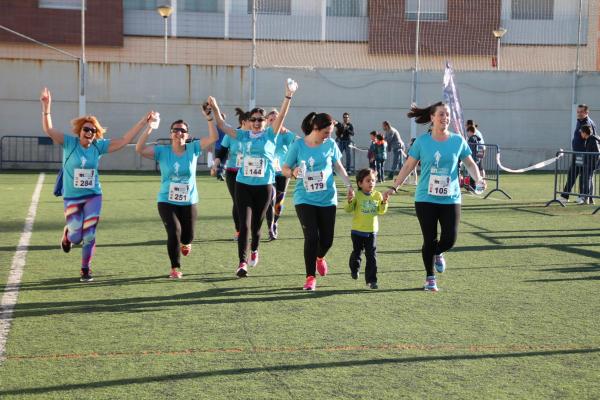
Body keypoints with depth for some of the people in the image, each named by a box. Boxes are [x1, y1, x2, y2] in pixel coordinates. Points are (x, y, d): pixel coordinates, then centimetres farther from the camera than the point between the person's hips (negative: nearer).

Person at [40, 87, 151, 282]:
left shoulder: (99, 146, -3)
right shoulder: (69, 143, -10)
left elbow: (124, 140, -1)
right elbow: (48, 129, -21)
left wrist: (142, 123, -6)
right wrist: (46, 107, -36)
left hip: (93, 196, 2)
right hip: (72, 198, -2)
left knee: (89, 235, -1)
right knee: (76, 237, 0)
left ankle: (86, 270, 16)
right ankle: (67, 234, 38)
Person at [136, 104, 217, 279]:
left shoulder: (193, 148, -4)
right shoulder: (162, 151, -7)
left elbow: (214, 138, -14)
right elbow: (140, 149, -20)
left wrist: (209, 118, -27)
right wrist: (149, 129, -30)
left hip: (189, 202, 2)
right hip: (167, 201, -2)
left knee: (188, 236, 9)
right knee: (174, 232, -18)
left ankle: (184, 242, 50)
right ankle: (175, 268, -1)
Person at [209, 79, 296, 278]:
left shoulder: (270, 135, 0)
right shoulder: (243, 135, 5)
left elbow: (281, 117, -12)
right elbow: (222, 125, 2)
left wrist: (288, 97, -25)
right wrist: (215, 109, -14)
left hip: (264, 186, 0)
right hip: (243, 185, 0)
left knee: (256, 224, 13)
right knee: (244, 224, -9)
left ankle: (254, 250, 43)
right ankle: (242, 263, -9)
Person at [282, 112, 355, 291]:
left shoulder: (330, 144, 0)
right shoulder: (298, 145, -6)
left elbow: (338, 166, 14)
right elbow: (285, 168, 0)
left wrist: (349, 185, 7)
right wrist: (293, 173, -21)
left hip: (327, 199, 3)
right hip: (305, 199, -3)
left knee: (327, 240, 5)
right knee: (312, 237, -15)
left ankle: (319, 257, 42)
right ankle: (310, 277, -1)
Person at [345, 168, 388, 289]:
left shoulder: (377, 195, 1)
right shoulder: (357, 195, -8)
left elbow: (381, 211, 5)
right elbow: (348, 209, -11)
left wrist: (384, 202, -12)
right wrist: (350, 201, -29)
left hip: (372, 231, 1)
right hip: (357, 231, -1)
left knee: (371, 256, -3)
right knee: (357, 252, 16)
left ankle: (371, 280, 1)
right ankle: (355, 269, 45)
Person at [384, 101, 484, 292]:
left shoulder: (458, 140, 3)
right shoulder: (422, 141, 0)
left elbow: (470, 163, 11)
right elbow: (408, 166, 5)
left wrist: (478, 179, -8)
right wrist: (394, 187, 1)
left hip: (451, 199, 1)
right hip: (426, 199, -1)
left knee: (449, 239, -6)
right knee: (429, 240, -1)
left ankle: (437, 253, 31)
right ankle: (430, 278, 19)